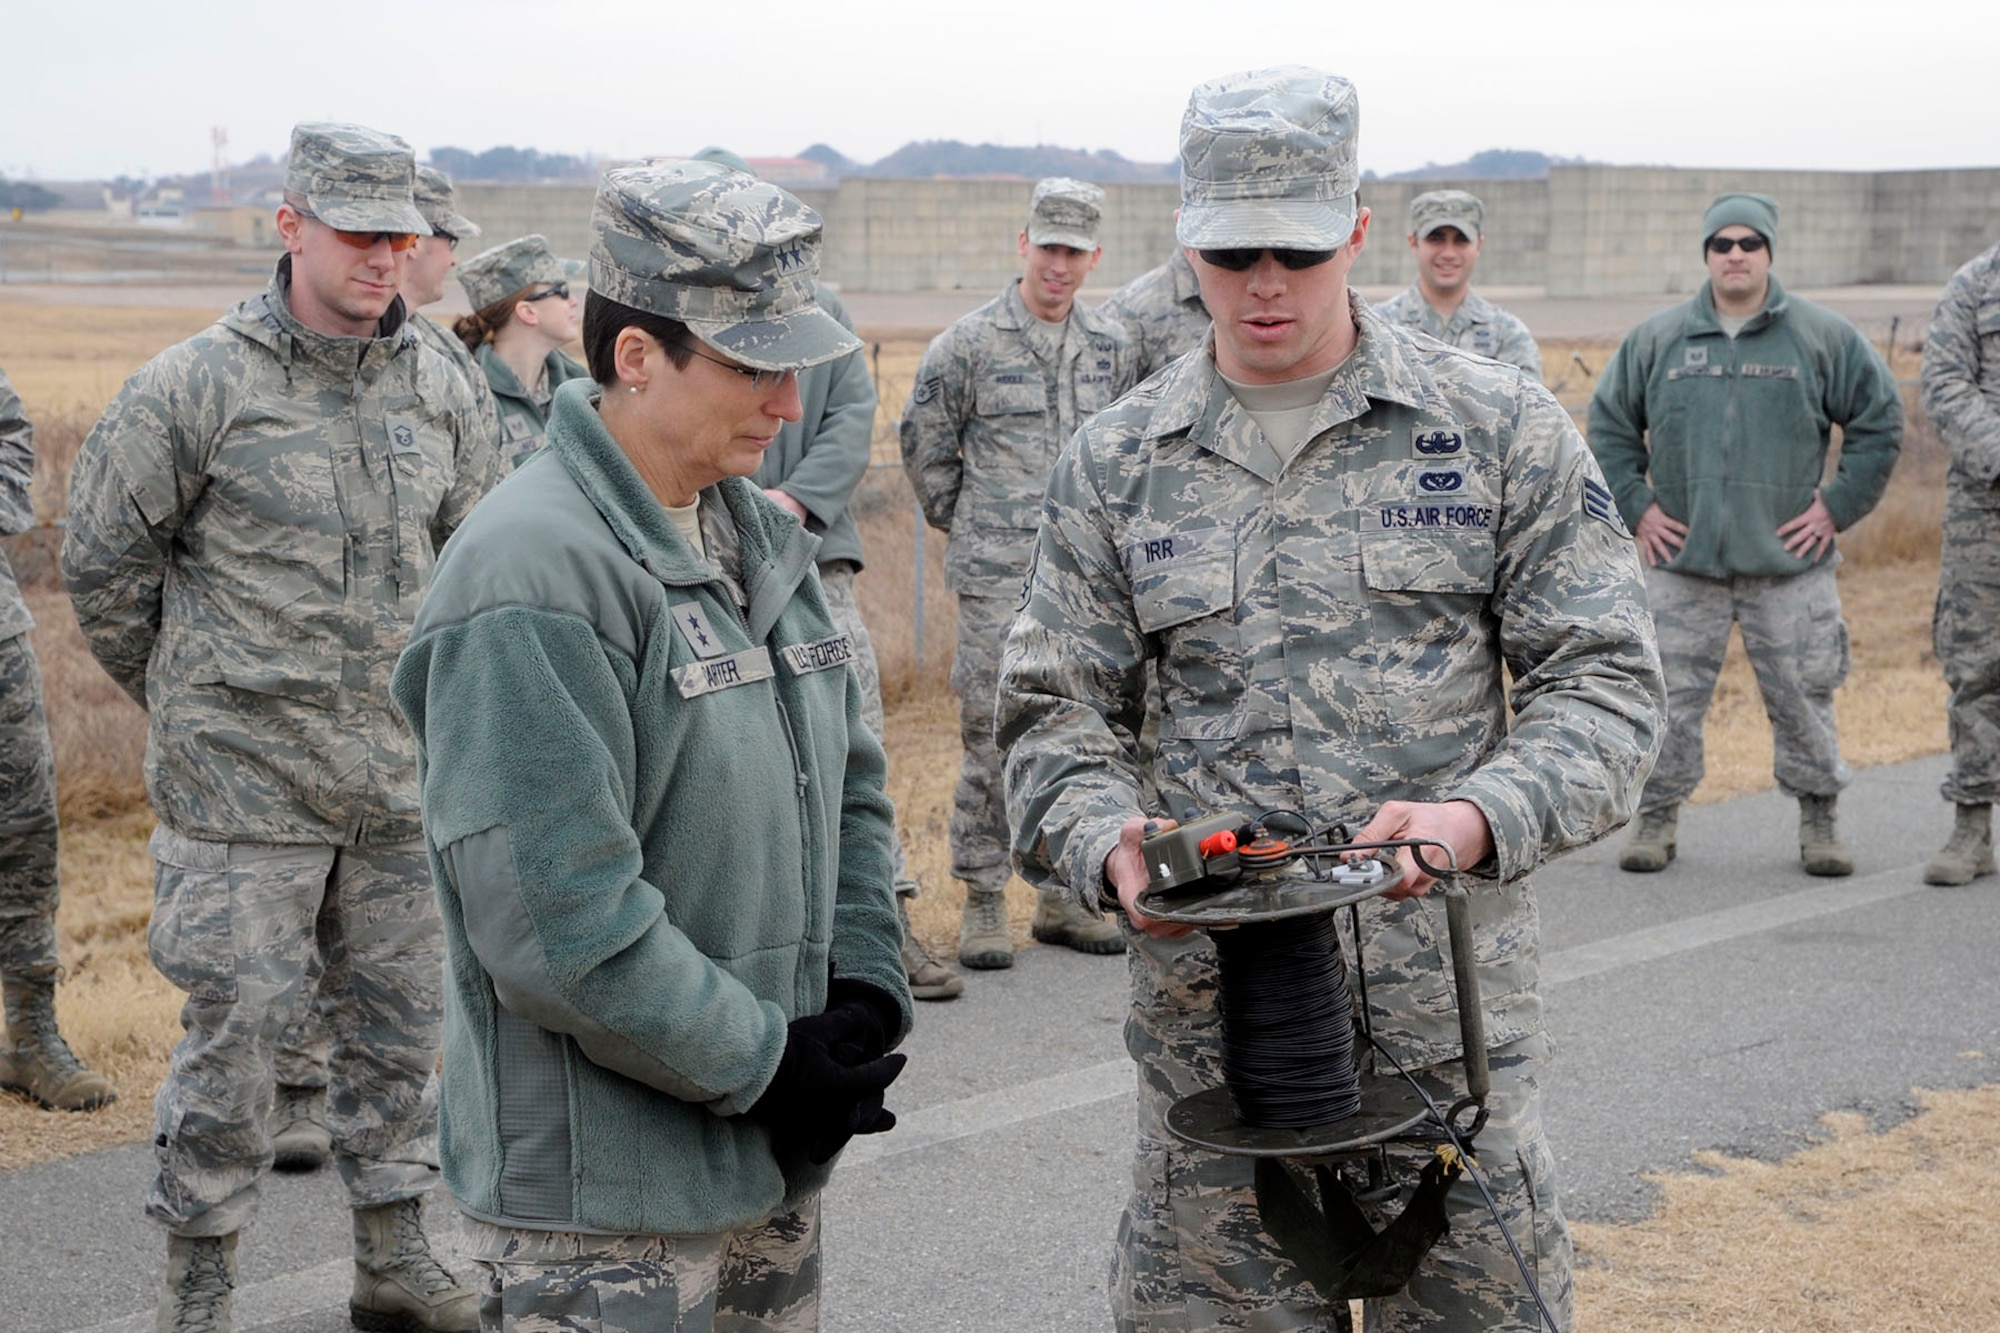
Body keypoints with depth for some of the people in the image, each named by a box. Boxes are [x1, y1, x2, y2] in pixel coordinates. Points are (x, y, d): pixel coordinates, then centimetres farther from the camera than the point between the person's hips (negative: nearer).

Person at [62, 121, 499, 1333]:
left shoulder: (441, 388, 4)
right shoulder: (198, 385, -11)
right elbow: (104, 562, -1)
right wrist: (187, 704, 7)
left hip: (399, 776, 5)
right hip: (242, 787, -5)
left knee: (399, 1017, 13)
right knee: (236, 1031, 0)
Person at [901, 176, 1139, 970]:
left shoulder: (1113, 346, 8)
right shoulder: (969, 344, -4)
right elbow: (923, 444, 5)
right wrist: (966, 523, 9)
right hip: (1000, 577, -4)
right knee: (994, 736, -3)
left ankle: (1066, 897, 19)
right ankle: (983, 904, 4)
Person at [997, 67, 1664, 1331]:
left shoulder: (1501, 425, 0)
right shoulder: (1114, 462, 7)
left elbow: (1608, 679, -1)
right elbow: (1056, 707, 8)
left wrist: (1481, 818, -20)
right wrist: (1104, 841, -14)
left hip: (1448, 994, -1)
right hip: (1206, 998, 2)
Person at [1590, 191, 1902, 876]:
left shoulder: (1825, 337, 2)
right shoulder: (1656, 339, 5)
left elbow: (1879, 421, 8)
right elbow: (1609, 424, 14)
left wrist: (1838, 506, 0)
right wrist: (1635, 505, 4)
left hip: (1790, 563, -1)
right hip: (1681, 562, 1)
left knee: (1803, 696, 4)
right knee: (1670, 695, 2)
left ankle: (1819, 821, 18)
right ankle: (1657, 819, 14)